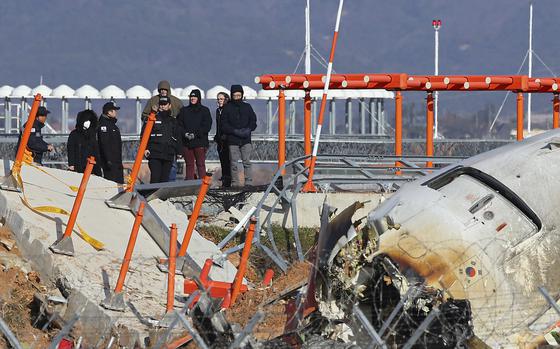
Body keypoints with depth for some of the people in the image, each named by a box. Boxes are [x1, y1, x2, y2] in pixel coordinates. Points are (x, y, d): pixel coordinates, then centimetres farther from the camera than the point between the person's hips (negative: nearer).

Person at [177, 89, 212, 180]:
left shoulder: (204, 110, 6)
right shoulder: (184, 110, 14)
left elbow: (207, 126, -3)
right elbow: (179, 124, 8)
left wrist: (195, 134, -13)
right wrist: (185, 133, -11)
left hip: (200, 142, -3)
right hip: (186, 142, 3)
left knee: (201, 164, -6)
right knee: (189, 165, 4)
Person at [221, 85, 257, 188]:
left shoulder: (247, 107, 10)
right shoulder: (227, 108, 4)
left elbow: (253, 121, 12)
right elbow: (224, 125, 1)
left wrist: (248, 130, -8)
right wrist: (235, 131, -13)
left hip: (246, 140, 1)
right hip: (232, 140, -1)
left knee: (247, 162, -4)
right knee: (234, 164, 0)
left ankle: (248, 183, -3)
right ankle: (235, 184, 4)